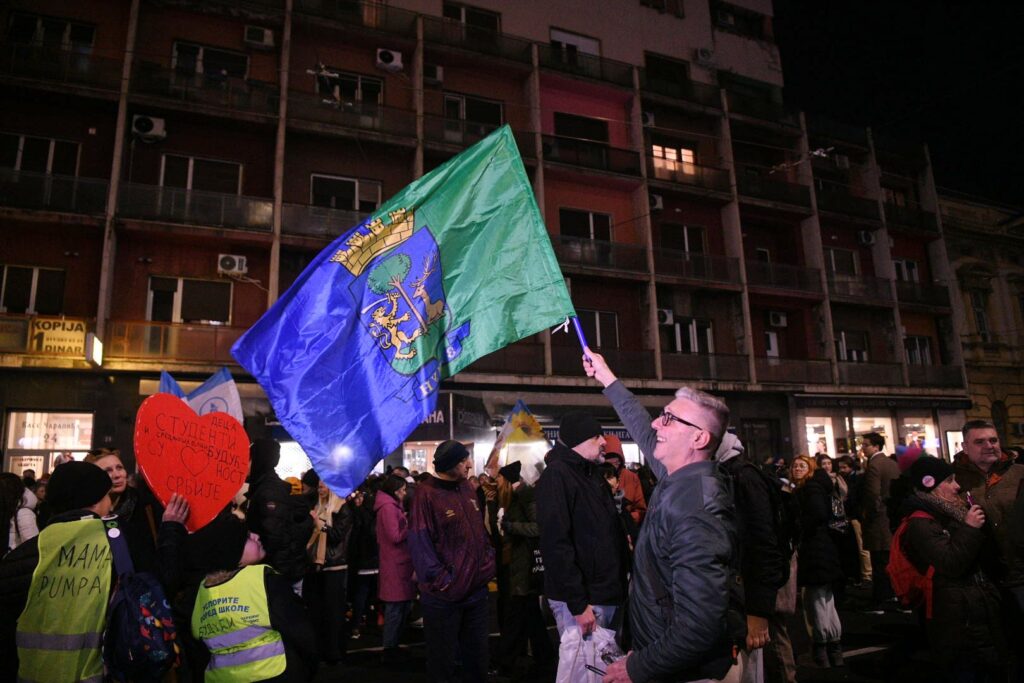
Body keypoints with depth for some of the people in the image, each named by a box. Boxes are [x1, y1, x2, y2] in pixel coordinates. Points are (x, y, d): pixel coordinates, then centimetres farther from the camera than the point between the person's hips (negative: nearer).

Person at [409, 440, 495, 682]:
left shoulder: (466, 488, 6)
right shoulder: (426, 494, -16)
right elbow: (419, 543, -19)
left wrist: (489, 560, 7)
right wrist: (441, 580, -20)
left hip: (477, 588, 7)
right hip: (444, 595, -6)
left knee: (477, 655, 19)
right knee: (443, 662, 10)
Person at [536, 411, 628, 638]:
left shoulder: (592, 474, 15)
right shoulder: (556, 475, -14)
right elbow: (556, 543, -22)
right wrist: (578, 604, -22)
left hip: (609, 593, 9)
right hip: (580, 600, -9)